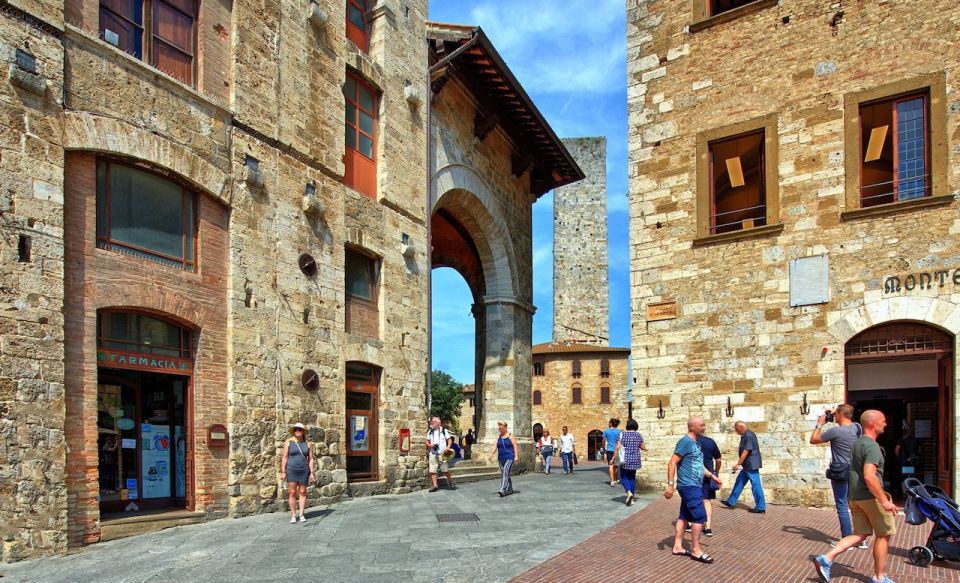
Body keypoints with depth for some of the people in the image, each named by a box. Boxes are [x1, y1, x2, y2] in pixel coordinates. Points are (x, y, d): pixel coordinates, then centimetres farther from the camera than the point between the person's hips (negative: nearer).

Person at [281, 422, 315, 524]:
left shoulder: (307, 444, 4)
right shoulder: (288, 442, 1)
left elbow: (311, 459, 4)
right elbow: (284, 458, -1)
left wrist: (312, 473, -2)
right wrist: (283, 472, -7)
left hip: (304, 471, 1)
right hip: (291, 470, -1)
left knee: (303, 492, 3)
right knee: (292, 493, -1)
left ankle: (302, 515, 9)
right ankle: (293, 516, 5)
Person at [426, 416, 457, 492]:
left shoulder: (444, 431, 2)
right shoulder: (430, 432, 11)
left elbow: (450, 439, 4)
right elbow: (427, 442, 14)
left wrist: (448, 447, -14)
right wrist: (431, 445, -7)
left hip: (442, 454, -3)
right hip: (432, 454, 3)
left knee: (446, 470, 0)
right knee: (432, 470, -2)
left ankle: (451, 483, 17)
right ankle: (434, 485, 3)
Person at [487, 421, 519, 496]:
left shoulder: (510, 436, -2)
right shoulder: (498, 437, 13)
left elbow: (515, 446, -7)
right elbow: (495, 446, 5)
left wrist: (516, 456, -16)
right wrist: (491, 454, -11)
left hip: (509, 458, -7)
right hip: (501, 458, 7)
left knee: (506, 473, -20)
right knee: (503, 474, 10)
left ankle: (502, 489, -30)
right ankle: (509, 490, 22)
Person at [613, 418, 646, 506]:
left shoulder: (622, 435, -6)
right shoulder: (639, 435, 2)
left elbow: (617, 447, -12)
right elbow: (643, 447, 9)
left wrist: (614, 458, -5)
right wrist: (644, 447, 32)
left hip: (625, 460, -3)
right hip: (635, 460, 3)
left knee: (624, 477, 10)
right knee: (632, 478, 14)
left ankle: (629, 492, -15)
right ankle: (631, 498, 15)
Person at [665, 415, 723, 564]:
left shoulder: (695, 443, 15)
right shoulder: (685, 442, -15)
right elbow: (672, 463, -18)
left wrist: (713, 476, 19)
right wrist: (670, 484, -22)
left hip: (693, 486, 9)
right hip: (689, 486, -9)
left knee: (685, 516, 12)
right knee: (700, 517, -7)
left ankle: (678, 547, 18)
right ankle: (696, 550, 2)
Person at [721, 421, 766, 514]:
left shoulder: (749, 436, -18)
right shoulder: (746, 436, 13)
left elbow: (746, 451, -22)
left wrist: (738, 464, -19)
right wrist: (739, 464, 19)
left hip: (751, 465, -11)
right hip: (748, 466, 11)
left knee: (755, 485, -3)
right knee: (739, 482, 14)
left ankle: (760, 507, 5)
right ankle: (731, 502, 21)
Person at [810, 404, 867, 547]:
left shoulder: (835, 431, -19)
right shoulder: (856, 428, 0)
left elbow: (813, 440, -8)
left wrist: (819, 424, 0)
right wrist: (834, 414, 16)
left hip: (840, 472, -6)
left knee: (842, 506, 2)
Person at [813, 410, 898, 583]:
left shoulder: (857, 443, 14)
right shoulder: (872, 446, -16)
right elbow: (869, 477, -26)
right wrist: (884, 500, -25)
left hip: (855, 496, 8)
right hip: (871, 497, -8)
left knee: (860, 535, 10)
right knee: (883, 535, 8)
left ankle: (826, 559, -2)